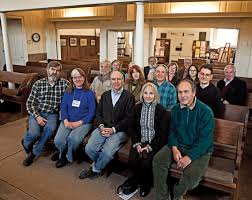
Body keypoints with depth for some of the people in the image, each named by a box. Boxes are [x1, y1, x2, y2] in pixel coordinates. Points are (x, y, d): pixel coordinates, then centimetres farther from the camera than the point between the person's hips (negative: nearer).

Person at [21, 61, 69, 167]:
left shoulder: (64, 83, 1)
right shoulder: (38, 84, 2)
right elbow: (30, 103, 2)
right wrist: (37, 116, -13)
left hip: (52, 114, 0)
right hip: (37, 113, 0)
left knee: (50, 128, -32)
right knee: (34, 133, -26)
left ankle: (34, 153, -7)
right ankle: (26, 142, 14)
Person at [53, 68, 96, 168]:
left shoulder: (89, 93, 2)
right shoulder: (68, 92, 14)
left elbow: (92, 112, -3)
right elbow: (63, 108, 8)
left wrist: (78, 123, -13)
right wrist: (66, 121, -11)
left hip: (84, 122, -3)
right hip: (68, 121, 3)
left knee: (73, 139, -30)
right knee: (58, 140, -22)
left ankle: (67, 157, 2)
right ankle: (63, 155, 12)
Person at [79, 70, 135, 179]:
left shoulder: (129, 96, 1)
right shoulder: (105, 95, 18)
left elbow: (128, 118, -6)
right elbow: (98, 113, 14)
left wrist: (113, 129, -14)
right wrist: (101, 126, -6)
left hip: (119, 131, -4)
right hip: (103, 128, 4)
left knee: (107, 152, -25)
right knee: (89, 149, -17)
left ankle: (95, 169, 7)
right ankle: (100, 164, 14)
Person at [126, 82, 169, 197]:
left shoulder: (161, 110, -4)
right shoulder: (137, 108, 6)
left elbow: (162, 132, -6)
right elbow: (131, 127, 6)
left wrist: (150, 146, -15)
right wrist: (136, 143, -8)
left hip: (154, 143, -3)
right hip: (140, 141, 3)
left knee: (146, 162, -24)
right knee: (132, 160, -20)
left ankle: (146, 184, 9)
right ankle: (138, 179, 13)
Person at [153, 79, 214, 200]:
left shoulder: (206, 112, -14)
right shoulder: (175, 109, 3)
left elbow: (205, 140, -17)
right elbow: (172, 131, 7)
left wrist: (190, 157, -24)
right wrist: (174, 148, -11)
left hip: (200, 150, -4)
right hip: (178, 146, 4)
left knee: (192, 175, -28)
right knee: (158, 160, -18)